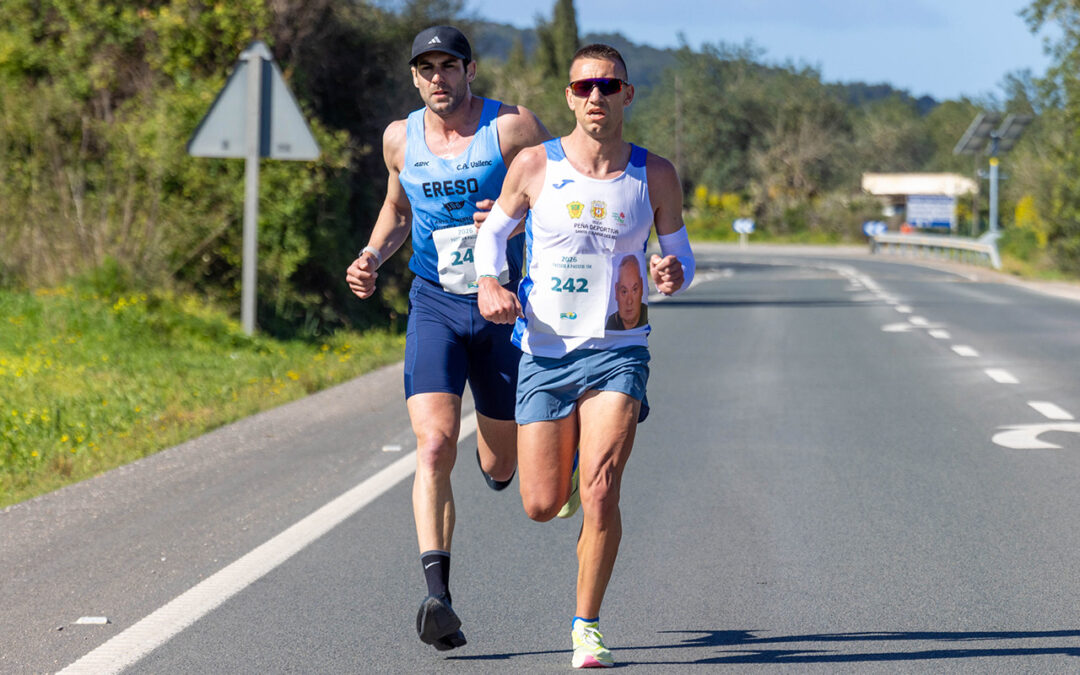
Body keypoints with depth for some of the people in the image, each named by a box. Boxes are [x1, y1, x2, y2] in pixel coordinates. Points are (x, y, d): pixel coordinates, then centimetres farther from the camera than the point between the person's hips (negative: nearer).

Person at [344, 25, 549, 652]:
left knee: (500, 466, 11)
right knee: (435, 447, -20)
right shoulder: (401, 138, 4)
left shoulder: (513, 128, -8)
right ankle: (438, 596, -26)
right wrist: (373, 256, 6)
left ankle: (498, 442, 51)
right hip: (433, 305, 1)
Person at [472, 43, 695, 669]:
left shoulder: (655, 175, 0)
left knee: (600, 491, -18)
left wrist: (673, 275, -14)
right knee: (541, 505, 2)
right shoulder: (535, 165, -2)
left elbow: (681, 254, 11)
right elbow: (494, 230, 12)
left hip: (618, 352, -1)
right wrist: (489, 283, -8)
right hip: (545, 353, 1)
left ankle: (587, 627, -2)